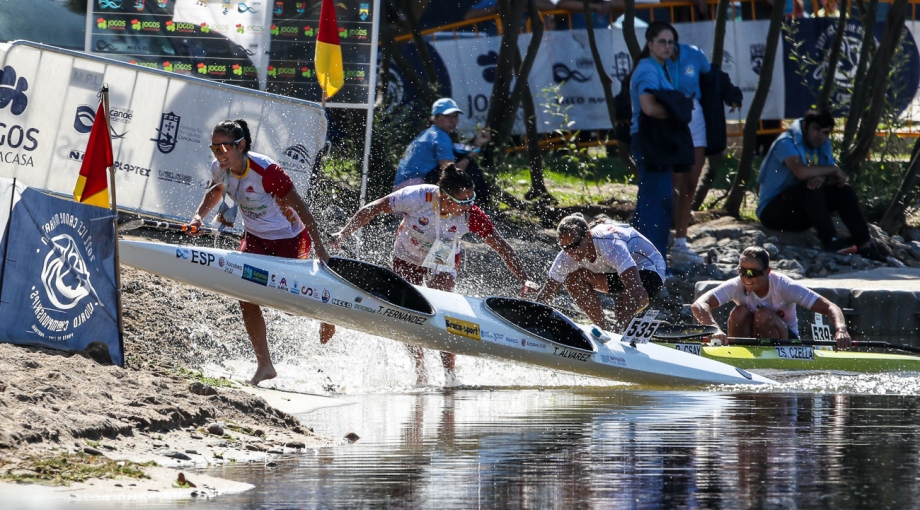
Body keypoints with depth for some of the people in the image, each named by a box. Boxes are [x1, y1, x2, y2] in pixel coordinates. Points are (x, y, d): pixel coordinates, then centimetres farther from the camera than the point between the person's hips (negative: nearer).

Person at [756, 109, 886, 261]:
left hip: (799, 214, 8)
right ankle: (830, 241, -37)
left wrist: (822, 178, -24)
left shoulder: (823, 146, 9)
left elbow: (835, 178, 0)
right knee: (811, 187, -32)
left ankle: (864, 244, -16)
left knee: (844, 191, -7)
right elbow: (801, 171, -35)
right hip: (773, 211, -8)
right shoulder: (787, 143, -16)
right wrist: (833, 169, -21)